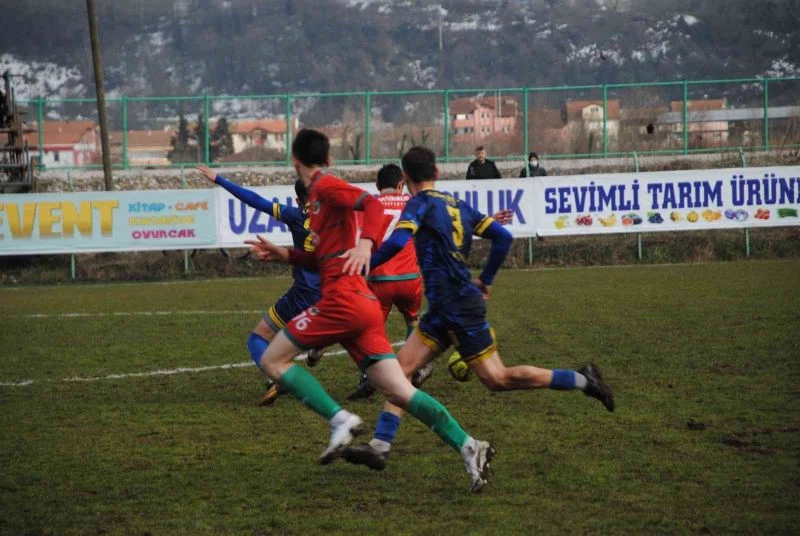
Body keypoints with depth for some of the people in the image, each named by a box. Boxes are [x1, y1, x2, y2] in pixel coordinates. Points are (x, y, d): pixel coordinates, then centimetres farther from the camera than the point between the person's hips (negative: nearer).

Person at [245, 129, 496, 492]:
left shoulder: (325, 186, -2)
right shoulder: (321, 193, 26)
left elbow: (373, 204, -19)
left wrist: (366, 243, -35)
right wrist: (282, 254, 29)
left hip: (342, 299, -9)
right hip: (363, 306, 9)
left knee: (272, 361, 0)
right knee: (401, 393, 0)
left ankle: (340, 420, -12)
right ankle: (467, 446, -12)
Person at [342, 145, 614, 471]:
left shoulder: (420, 204, -9)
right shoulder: (457, 205, 14)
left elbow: (397, 242, -25)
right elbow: (502, 237, 11)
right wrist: (486, 280, 19)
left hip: (458, 307, -9)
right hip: (444, 310, 9)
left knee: (497, 379, -3)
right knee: (401, 368, 4)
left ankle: (581, 380, 4)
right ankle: (380, 446, -1)